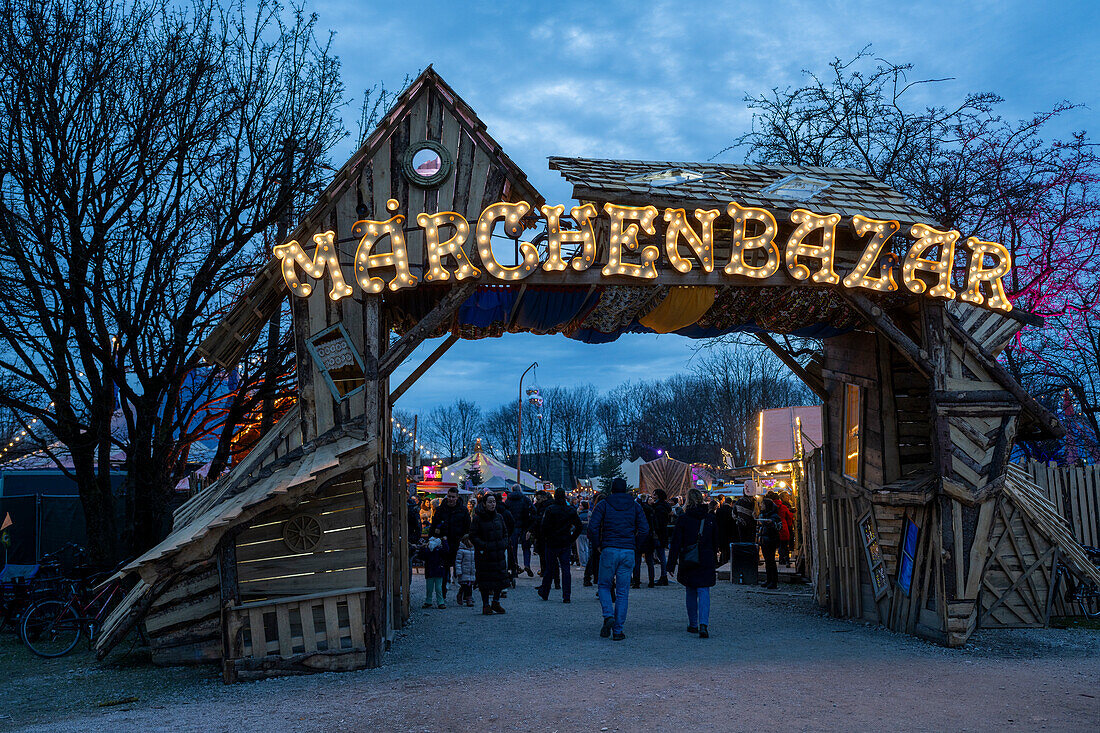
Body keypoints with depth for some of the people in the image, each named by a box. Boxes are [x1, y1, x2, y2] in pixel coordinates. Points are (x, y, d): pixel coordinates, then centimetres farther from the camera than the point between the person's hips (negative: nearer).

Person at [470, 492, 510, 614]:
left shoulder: (499, 517, 9)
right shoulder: (478, 518, -7)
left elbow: (505, 532, 17)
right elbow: (473, 536, -8)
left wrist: (504, 544, 2)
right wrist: (484, 546, -17)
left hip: (499, 553, 5)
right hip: (484, 554, -5)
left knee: (500, 577, 6)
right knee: (485, 580, 0)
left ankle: (496, 602, 21)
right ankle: (486, 605, 11)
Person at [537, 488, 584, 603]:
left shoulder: (550, 509, -11)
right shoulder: (571, 510, 1)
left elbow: (544, 527, -15)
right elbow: (579, 526, 3)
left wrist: (543, 537, 1)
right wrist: (572, 539, 9)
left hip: (552, 543, -2)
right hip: (566, 544, 3)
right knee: (565, 569, 4)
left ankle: (544, 593, 22)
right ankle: (566, 596, -1)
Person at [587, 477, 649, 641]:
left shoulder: (603, 505, 2)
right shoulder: (635, 506, 8)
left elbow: (592, 527, -8)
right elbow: (644, 529, -1)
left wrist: (597, 545, 4)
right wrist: (634, 545, 9)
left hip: (609, 550, -2)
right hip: (628, 552, 2)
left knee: (604, 586, 14)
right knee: (622, 592, 6)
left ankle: (608, 616, -11)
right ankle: (618, 630, 5)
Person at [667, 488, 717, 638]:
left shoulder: (683, 519, -6)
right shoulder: (711, 518, 3)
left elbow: (676, 543, -6)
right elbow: (716, 541, 11)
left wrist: (672, 563, -2)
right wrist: (714, 561, 21)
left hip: (688, 562, -1)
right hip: (706, 562, 1)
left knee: (690, 592, 13)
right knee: (704, 592, 0)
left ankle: (693, 625, 19)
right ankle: (703, 624, -18)